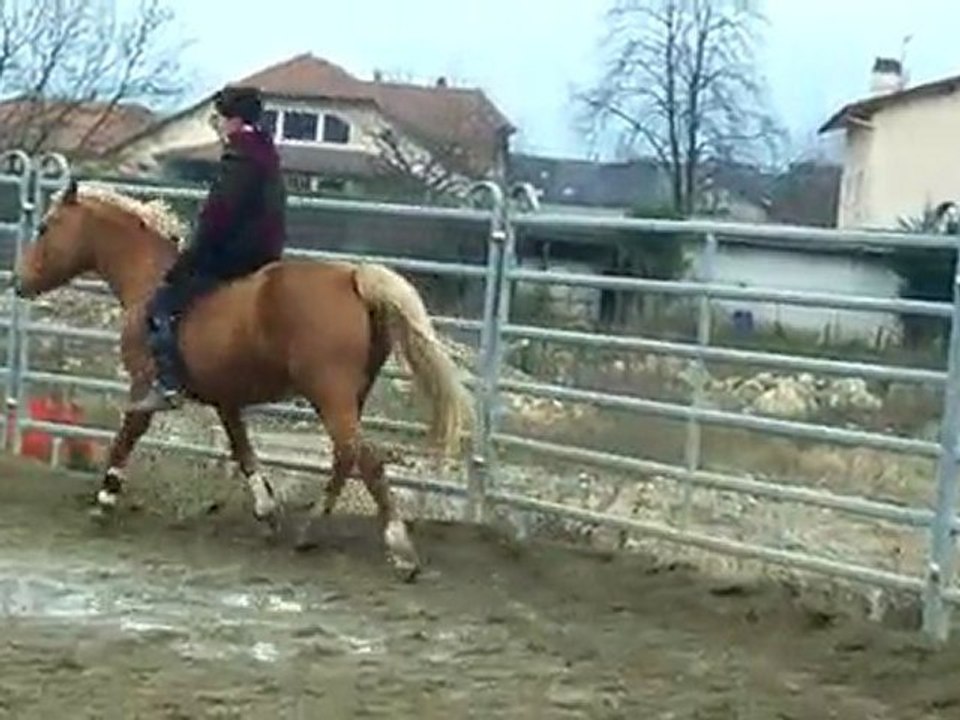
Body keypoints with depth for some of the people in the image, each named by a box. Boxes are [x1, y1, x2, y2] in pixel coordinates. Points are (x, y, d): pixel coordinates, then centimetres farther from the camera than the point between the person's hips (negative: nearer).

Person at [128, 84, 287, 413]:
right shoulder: (266, 157, 15)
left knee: (161, 304, -9)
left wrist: (178, 270, -15)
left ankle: (169, 384, -17)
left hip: (231, 260, -11)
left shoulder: (238, 162, -16)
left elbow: (216, 222, -20)